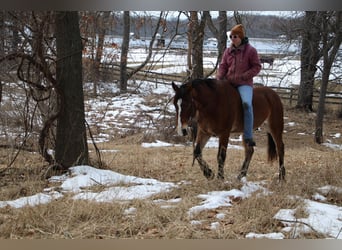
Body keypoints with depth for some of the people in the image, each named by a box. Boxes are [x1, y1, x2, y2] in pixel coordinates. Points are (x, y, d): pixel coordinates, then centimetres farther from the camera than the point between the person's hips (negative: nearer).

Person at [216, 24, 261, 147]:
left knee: (246, 104, -31)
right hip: (228, 83, 6)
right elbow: (222, 66, 13)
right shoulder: (228, 51, 11)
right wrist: (219, 78, -8)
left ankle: (248, 136, -27)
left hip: (244, 84, -6)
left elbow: (257, 67, -3)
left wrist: (242, 77, -15)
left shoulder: (251, 50, -2)